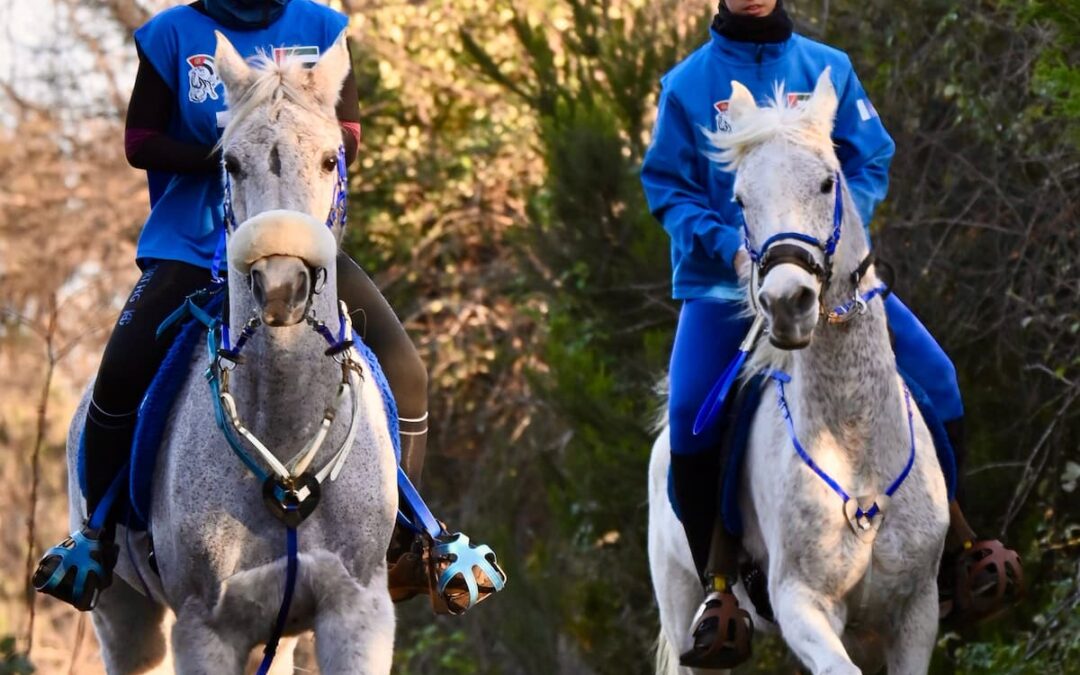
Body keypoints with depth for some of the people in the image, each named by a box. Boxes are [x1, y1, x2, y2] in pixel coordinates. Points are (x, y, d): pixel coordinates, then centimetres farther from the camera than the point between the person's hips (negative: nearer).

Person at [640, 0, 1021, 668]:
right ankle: (720, 590, -9)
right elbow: (668, 186, 1)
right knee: (690, 414, -23)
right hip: (722, 279, -2)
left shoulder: (828, 68, 6)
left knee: (935, 375, -10)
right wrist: (730, 247, -15)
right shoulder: (688, 85, 2)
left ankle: (952, 535, 12)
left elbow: (871, 163, 6)